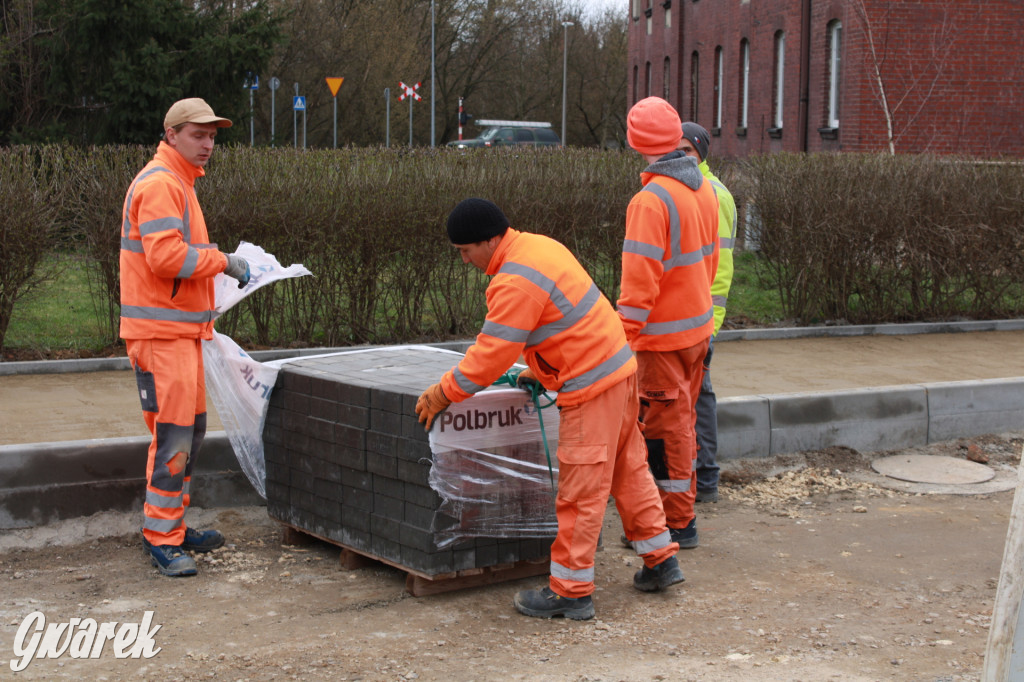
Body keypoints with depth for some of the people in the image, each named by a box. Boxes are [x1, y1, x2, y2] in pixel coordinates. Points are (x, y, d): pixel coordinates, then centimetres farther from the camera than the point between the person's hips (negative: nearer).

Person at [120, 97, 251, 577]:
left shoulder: (178, 182, 21)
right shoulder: (159, 183, -14)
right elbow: (165, 256, -23)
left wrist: (206, 255, 11)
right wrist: (222, 261, -15)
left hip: (181, 328, 11)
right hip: (161, 332, -11)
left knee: (191, 429, 15)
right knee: (174, 434, -9)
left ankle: (173, 526, 25)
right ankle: (161, 538, -2)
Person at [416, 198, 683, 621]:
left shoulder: (516, 283, -22)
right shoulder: (536, 246, 10)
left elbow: (492, 353, -19)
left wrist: (442, 394, -9)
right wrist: (538, 372, 20)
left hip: (591, 385, -10)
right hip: (618, 367, 10)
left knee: (581, 490, -3)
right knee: (628, 470, 20)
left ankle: (571, 591, 5)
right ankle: (661, 561, 31)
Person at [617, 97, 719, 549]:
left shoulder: (651, 199, -20)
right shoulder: (704, 190, 6)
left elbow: (640, 278, -21)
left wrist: (625, 336, -16)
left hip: (662, 335, -8)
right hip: (698, 326, 8)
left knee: (665, 427, 1)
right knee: (681, 421, 18)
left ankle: (676, 524, 8)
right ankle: (682, 509, 29)